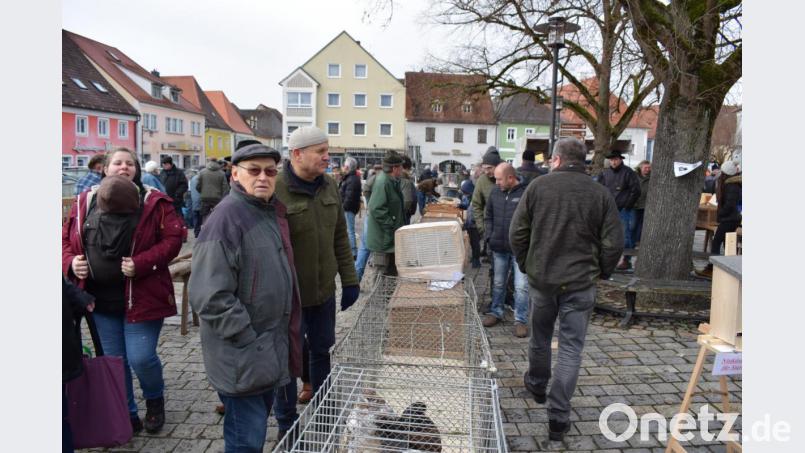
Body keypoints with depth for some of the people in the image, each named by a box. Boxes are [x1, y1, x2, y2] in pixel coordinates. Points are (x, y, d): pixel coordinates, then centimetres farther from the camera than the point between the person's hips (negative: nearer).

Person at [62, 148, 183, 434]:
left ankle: (155, 400, 28)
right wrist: (70, 262, -7)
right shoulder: (85, 202, 7)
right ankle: (126, 415, 32)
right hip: (100, 298, 4)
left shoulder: (153, 202, -5)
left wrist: (142, 264, -21)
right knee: (113, 361, 13)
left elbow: (173, 238, -10)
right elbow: (67, 238, 14)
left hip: (141, 296, -4)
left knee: (140, 358, -4)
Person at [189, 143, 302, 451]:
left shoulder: (273, 211, 8)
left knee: (260, 421, 25)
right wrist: (247, 339, -20)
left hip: (273, 350, 9)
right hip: (243, 356, -8)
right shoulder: (226, 218, -20)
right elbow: (210, 296, -24)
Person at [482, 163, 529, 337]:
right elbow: (488, 216, 15)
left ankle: (520, 320, 11)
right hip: (499, 248, 5)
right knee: (498, 283, 18)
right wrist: (490, 236, 5)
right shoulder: (495, 192, 4)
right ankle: (495, 312, 33)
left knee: (521, 286, -1)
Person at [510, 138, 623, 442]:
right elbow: (614, 243, -4)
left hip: (541, 278, 1)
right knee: (571, 346, 6)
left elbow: (517, 232, -3)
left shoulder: (538, 186, -5)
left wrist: (525, 265, 11)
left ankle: (537, 385, 44)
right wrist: (601, 272, 12)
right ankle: (558, 417, 6)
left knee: (540, 337, 21)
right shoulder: (600, 193, -4)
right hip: (580, 282, -1)